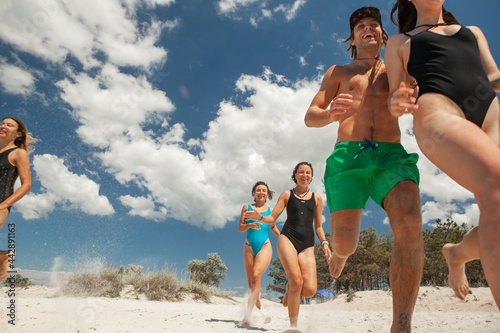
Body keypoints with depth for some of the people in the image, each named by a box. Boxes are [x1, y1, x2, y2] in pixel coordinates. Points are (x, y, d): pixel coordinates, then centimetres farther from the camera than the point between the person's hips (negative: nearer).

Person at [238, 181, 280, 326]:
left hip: (265, 246, -1)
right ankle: (257, 297, 42)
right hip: (249, 247, 1)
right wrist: (250, 225, -17)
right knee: (250, 283, 7)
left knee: (256, 275, -22)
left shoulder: (270, 210, 10)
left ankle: (247, 314, -20)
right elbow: (240, 228, 3)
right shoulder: (247, 208, 7)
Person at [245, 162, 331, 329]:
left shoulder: (317, 198, 19)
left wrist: (324, 243, 5)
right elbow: (272, 218, 10)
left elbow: (318, 226, 20)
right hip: (287, 238, -2)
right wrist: (259, 217, -11)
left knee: (310, 290, -13)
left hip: (307, 245, 2)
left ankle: (289, 289, 22)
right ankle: (293, 324, 1)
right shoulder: (287, 195, 14)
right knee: (296, 281, -19)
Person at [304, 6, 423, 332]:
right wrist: (330, 113, -11)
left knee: (410, 224, -27)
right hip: (348, 156, -1)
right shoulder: (338, 72, 24)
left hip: (391, 155, 1)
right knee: (345, 243, -10)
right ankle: (340, 252, 30)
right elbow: (310, 117, 13)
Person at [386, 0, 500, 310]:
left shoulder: (473, 32, 37)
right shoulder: (399, 42, 29)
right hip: (436, 111, -4)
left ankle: (456, 253, 17)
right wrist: (397, 105, -8)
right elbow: (396, 99, 17)